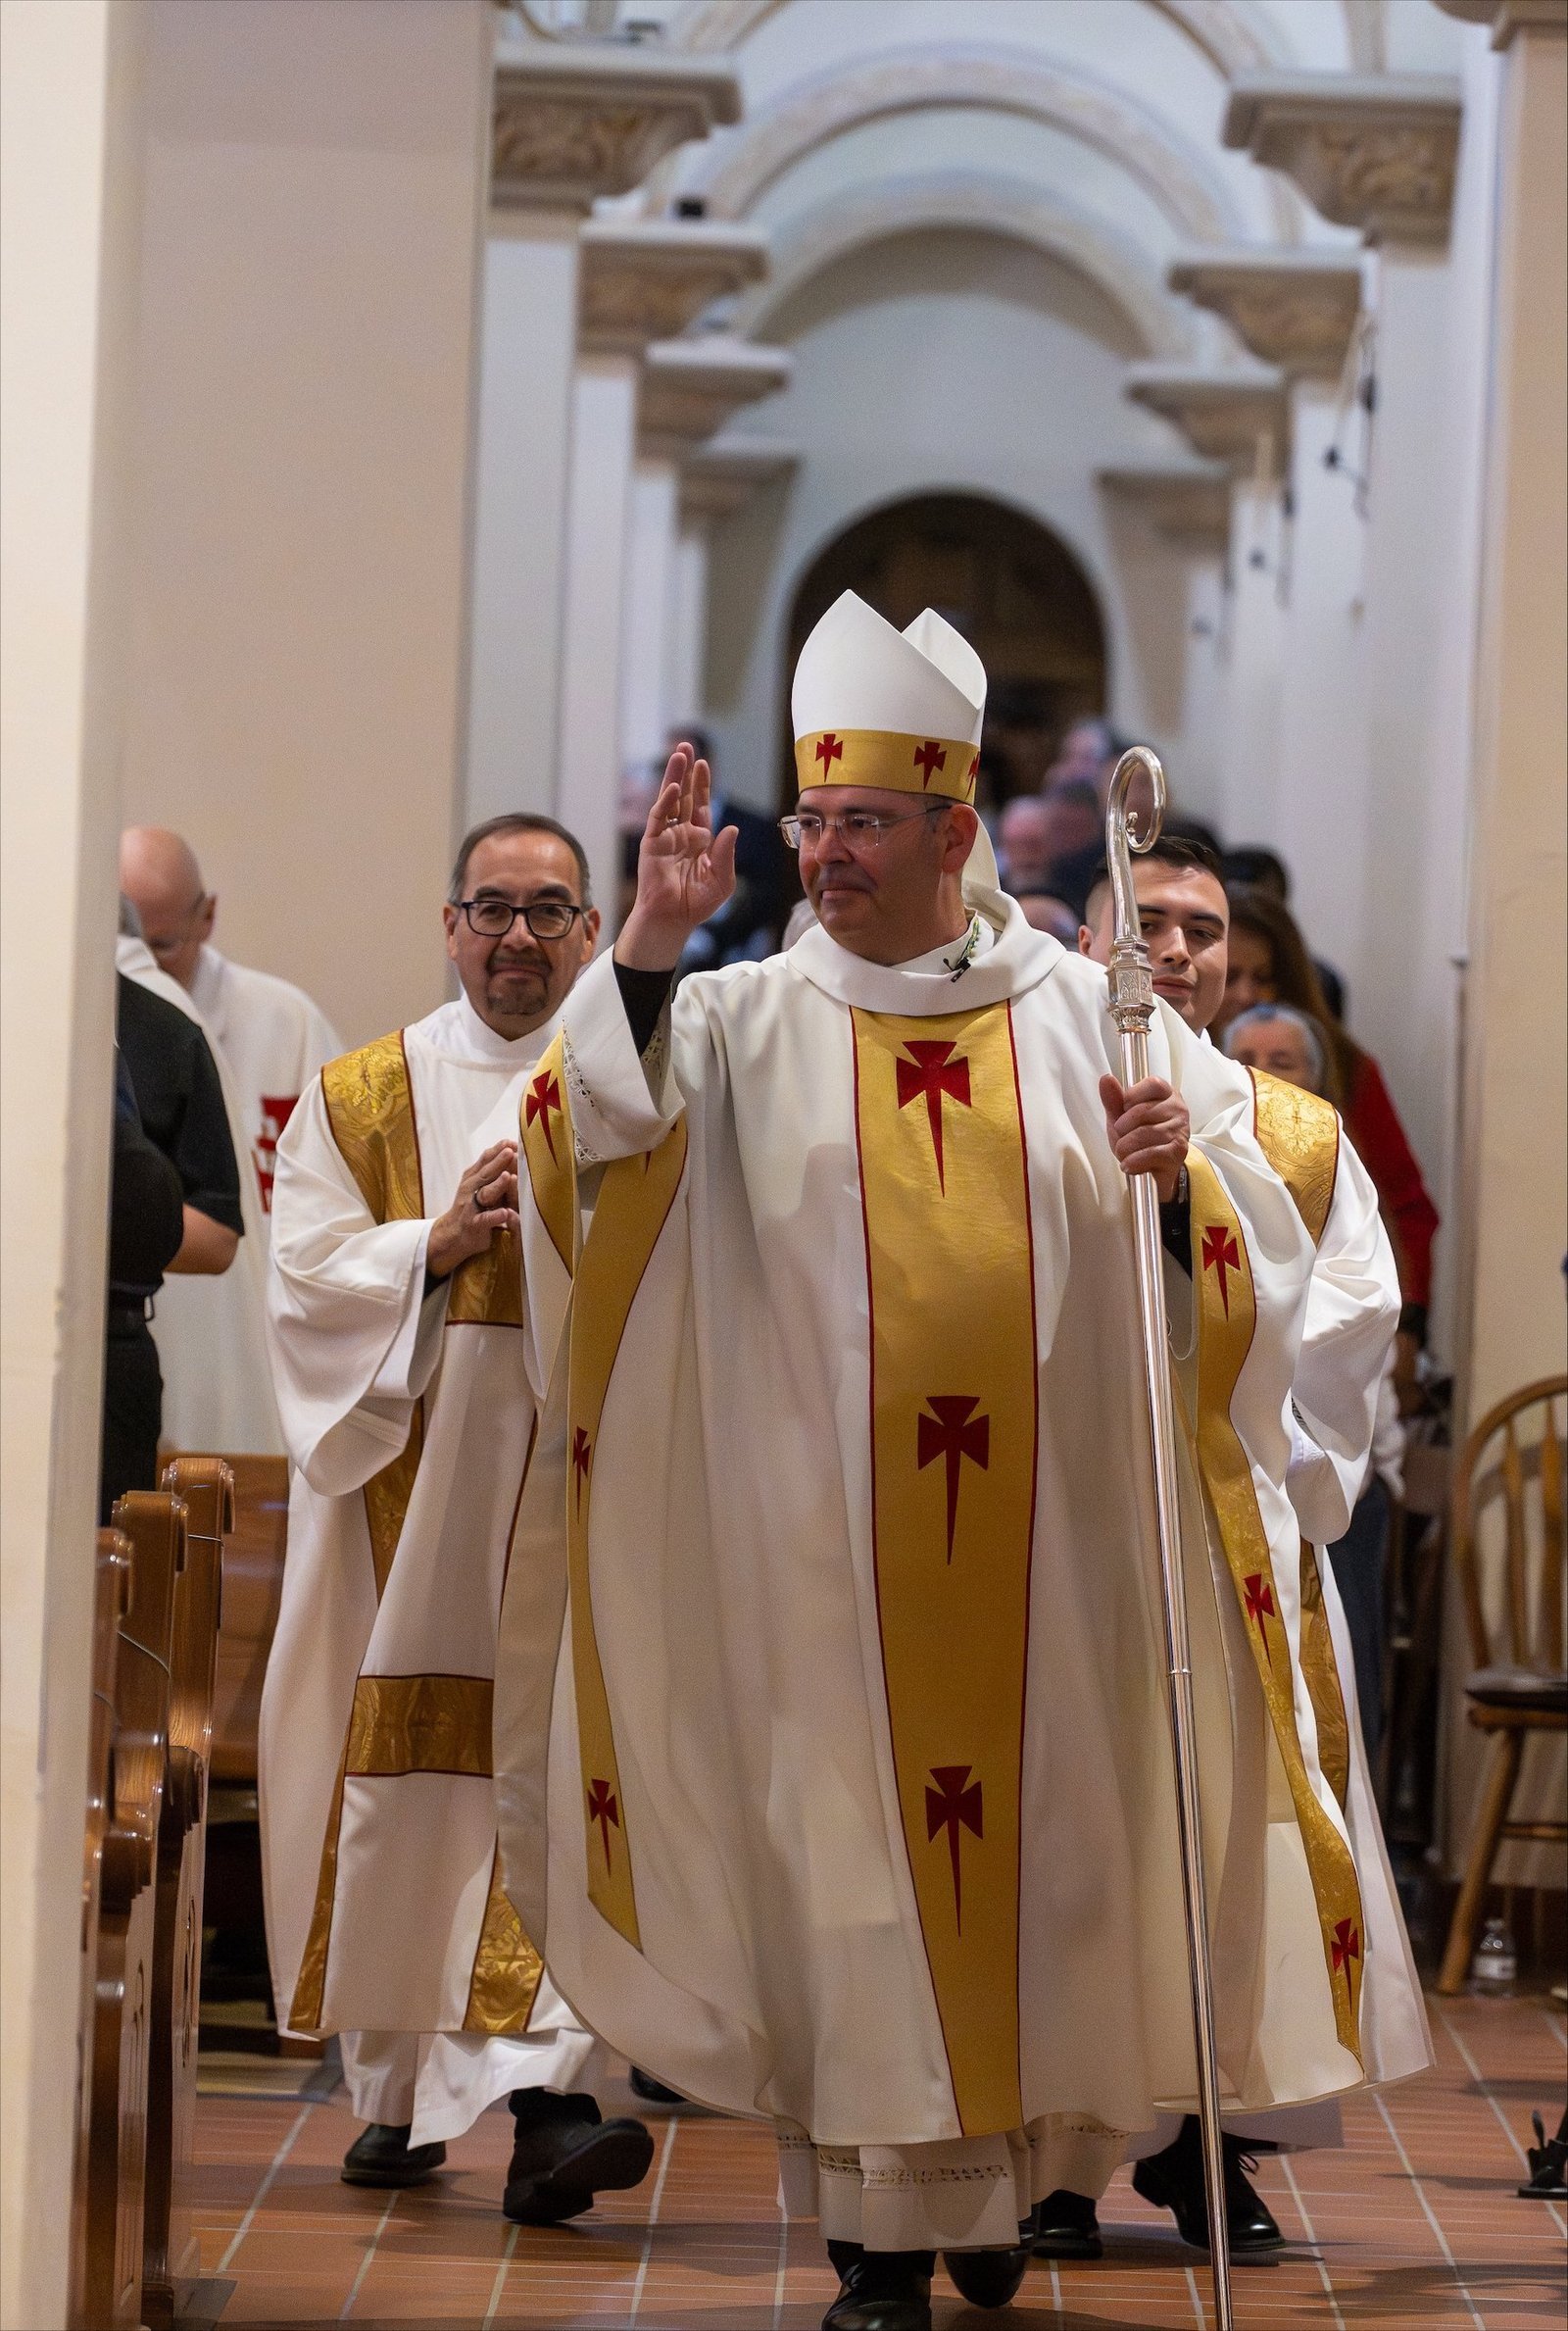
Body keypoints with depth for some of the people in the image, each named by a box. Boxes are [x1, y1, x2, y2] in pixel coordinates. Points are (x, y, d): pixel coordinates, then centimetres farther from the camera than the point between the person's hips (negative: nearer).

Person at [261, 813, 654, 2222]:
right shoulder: (364, 1096, 12)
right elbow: (308, 1276, 3)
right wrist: (440, 1242, -11)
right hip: (410, 1483, 1)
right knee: (406, 1773, 4)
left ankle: (542, 2087, -19)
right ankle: (400, 2089, 17)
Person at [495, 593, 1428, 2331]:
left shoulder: (1092, 1021, 6)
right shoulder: (740, 1026, 5)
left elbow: (1261, 1259, 4)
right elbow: (596, 1143, -11)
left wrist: (1180, 1184, -18)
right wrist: (646, 948, -22)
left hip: (1052, 1545, 1)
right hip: (825, 1553, -1)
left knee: (1038, 1845, 6)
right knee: (853, 1857, -1)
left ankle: (1014, 2170, 25)